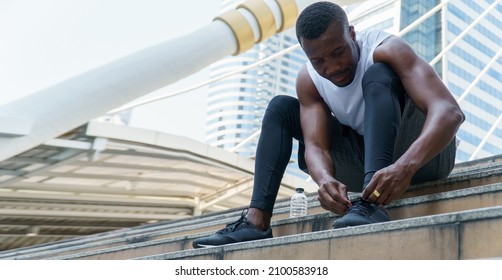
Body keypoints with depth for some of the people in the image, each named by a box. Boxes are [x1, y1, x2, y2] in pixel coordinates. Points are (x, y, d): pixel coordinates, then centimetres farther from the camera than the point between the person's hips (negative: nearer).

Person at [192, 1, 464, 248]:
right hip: (370, 165, 5)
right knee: (280, 107, -3)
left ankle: (371, 206, -44)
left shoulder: (386, 50, -22)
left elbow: (450, 111, -34)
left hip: (422, 153, -5)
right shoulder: (308, 81, -9)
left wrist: (406, 166, -51)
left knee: (377, 76, -29)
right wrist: (325, 179, -42)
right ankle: (257, 222, -16)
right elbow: (316, 146, -18)